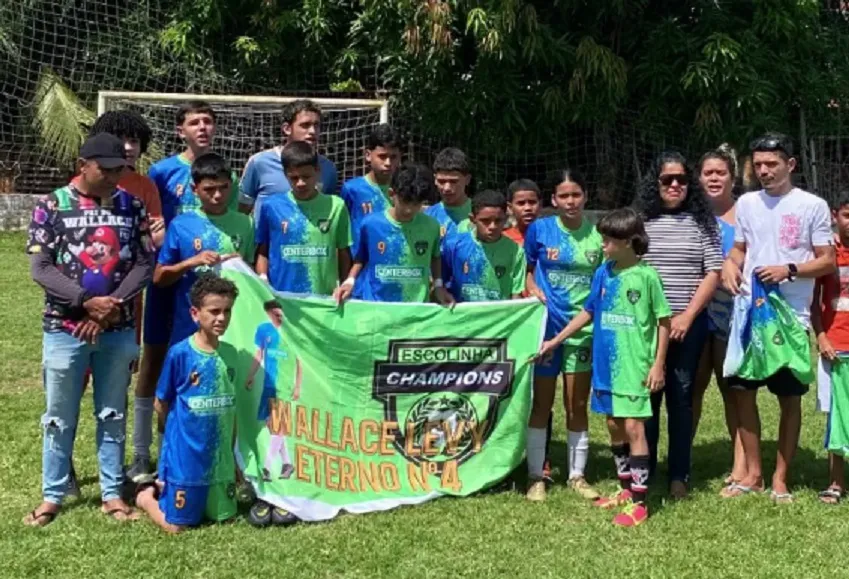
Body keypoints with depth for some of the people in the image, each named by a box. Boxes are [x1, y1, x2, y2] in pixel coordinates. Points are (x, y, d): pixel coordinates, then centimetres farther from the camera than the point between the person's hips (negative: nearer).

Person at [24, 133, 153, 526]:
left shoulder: (131, 206, 2)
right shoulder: (52, 206, -5)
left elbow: (144, 264, 0)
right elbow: (40, 269, -9)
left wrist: (111, 306, -13)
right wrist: (88, 301, -18)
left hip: (118, 330, 2)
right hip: (65, 329, -2)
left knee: (112, 415, 11)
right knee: (59, 418, 8)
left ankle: (112, 494, 22)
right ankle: (52, 496, 21)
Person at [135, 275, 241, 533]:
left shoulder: (230, 354, 1)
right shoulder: (179, 353, -14)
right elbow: (161, 405, -3)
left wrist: (233, 452, 13)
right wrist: (182, 434, 6)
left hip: (220, 457, 5)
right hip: (185, 457, -5)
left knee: (223, 516, 14)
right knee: (177, 525, -1)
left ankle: (166, 489, 33)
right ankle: (146, 495, 28)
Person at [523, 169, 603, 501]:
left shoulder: (598, 235, 0)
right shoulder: (539, 230, -3)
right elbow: (525, 269, 7)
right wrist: (533, 289, -11)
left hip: (583, 327, 1)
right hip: (546, 325, -1)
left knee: (578, 405, 8)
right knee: (541, 403, 5)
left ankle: (577, 476, 21)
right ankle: (536, 477, 15)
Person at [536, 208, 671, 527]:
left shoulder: (647, 275, -10)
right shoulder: (603, 273, 6)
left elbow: (663, 321, -5)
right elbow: (588, 312, 17)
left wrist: (658, 364, -8)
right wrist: (557, 340, 18)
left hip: (635, 366, -6)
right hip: (606, 363, 6)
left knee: (633, 427, -7)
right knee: (614, 426, 13)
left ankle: (639, 501, -1)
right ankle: (626, 488, 27)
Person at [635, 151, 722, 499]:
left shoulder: (702, 221, 4)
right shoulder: (641, 220, 5)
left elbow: (713, 272, -1)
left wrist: (686, 317, -10)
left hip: (689, 324, 0)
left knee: (681, 397, 4)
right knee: (646, 395, 4)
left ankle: (678, 476, 11)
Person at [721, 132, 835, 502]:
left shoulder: (812, 206, -4)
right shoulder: (747, 203, 8)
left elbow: (828, 261, -5)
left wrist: (789, 270, -20)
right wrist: (729, 266, -4)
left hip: (791, 316, -4)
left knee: (789, 398, 4)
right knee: (742, 390, 7)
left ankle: (780, 478, 16)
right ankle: (752, 473, 20)